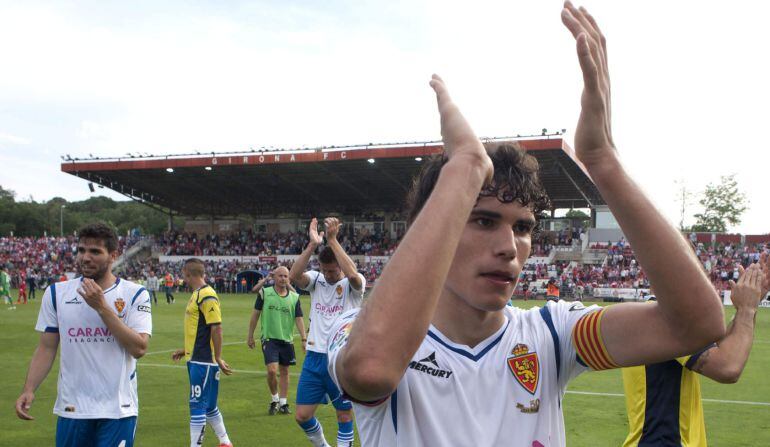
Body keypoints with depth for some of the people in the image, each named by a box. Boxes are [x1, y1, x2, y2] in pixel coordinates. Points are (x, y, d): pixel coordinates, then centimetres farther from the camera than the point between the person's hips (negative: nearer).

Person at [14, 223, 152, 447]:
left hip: (118, 409, -2)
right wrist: (29, 390, -5)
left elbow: (139, 348, -14)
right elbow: (46, 348, 8)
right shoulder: (56, 293, 5)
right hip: (71, 408, 2)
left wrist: (102, 307, -16)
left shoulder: (135, 294, -4)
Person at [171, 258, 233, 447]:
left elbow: (216, 328, -20)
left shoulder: (207, 295, -17)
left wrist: (218, 358, -19)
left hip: (203, 361, -10)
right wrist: (186, 350, 24)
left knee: (198, 406, -6)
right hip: (196, 359, 10)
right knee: (208, 406, 17)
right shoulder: (197, 294, 13)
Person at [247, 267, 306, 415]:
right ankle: (274, 399, 9)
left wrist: (304, 339, -6)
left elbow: (299, 318, 2)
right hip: (269, 338, -3)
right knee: (272, 370, -14)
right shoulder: (264, 293, -2)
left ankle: (283, 403, 21)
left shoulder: (294, 297, 3)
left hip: (287, 340, 3)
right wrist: (250, 336, 4)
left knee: (284, 372, 9)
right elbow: (255, 314, 3)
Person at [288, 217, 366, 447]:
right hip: (315, 357, 4)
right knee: (302, 415, 8)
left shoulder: (353, 285, -6)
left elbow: (353, 274, -32)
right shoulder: (316, 280, 4)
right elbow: (294, 275, -18)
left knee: (344, 415, 6)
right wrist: (312, 244, -28)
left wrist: (332, 239, -32)